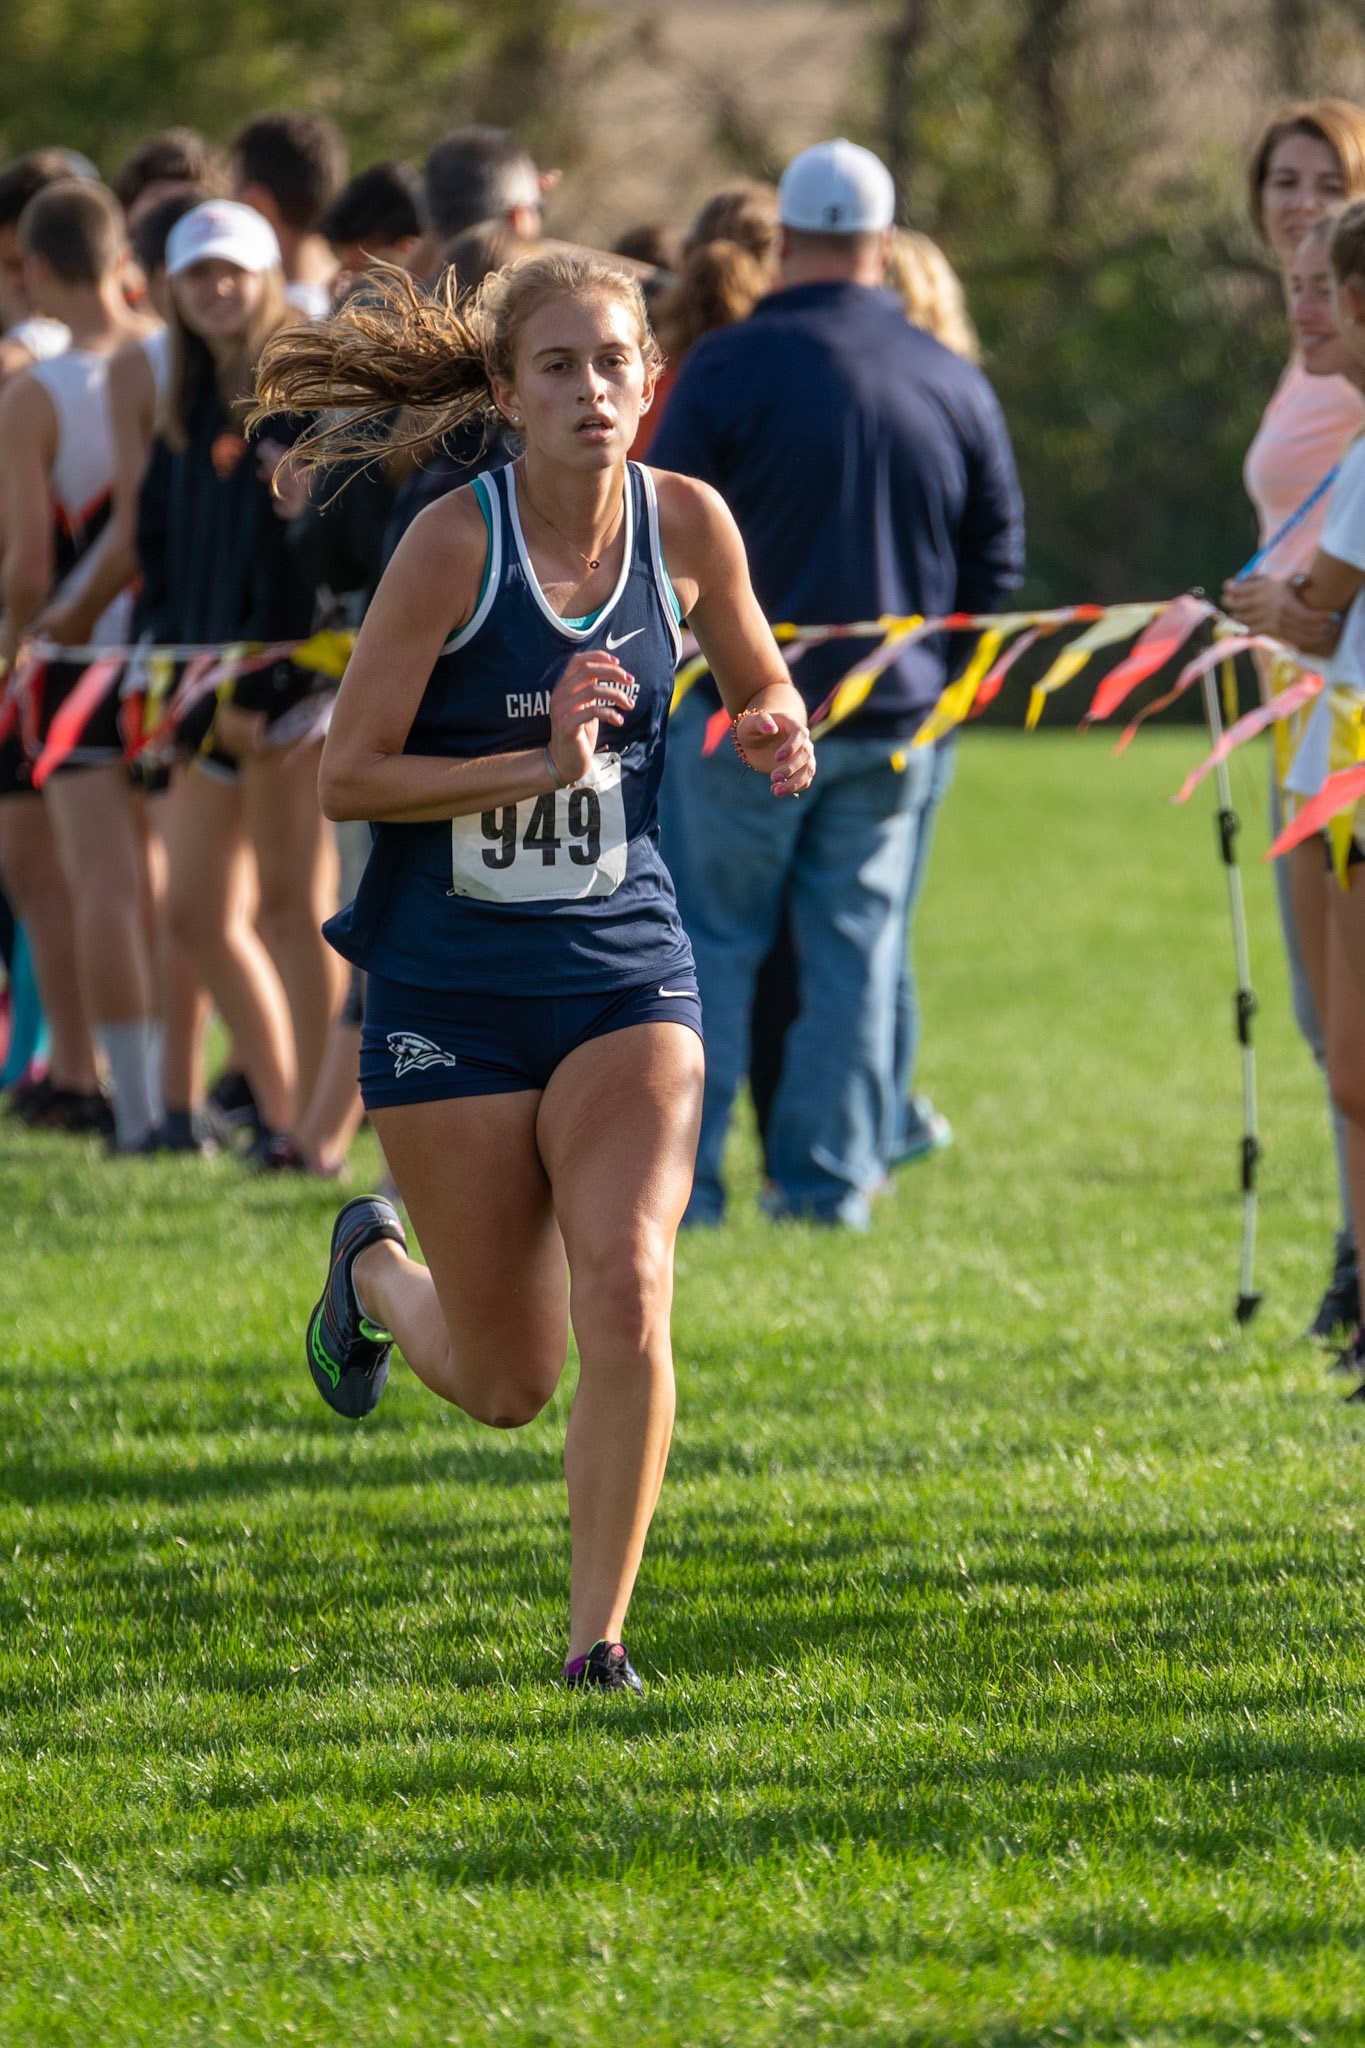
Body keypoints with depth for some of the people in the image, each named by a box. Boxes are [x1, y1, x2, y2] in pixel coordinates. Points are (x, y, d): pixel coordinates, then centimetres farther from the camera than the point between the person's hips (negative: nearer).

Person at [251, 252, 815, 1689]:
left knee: (627, 1291, -21)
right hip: (451, 987, -2)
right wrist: (539, 763, -24)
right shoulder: (455, 542, -14)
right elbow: (347, 776, -12)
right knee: (506, 1384, 4)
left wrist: (775, 736, -7)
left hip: (622, 973, 2)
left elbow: (758, 683, 16)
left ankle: (596, 1639, -8)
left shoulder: (686, 524, -3)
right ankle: (373, 1268, 40)